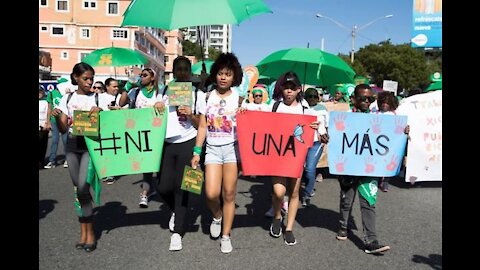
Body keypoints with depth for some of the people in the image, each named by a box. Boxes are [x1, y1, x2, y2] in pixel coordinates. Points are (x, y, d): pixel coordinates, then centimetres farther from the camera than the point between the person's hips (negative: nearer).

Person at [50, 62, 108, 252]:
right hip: (72, 147, 4)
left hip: (91, 146, -3)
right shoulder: (67, 99, 8)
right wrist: (56, 117, -15)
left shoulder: (99, 98, 1)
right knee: (77, 189, 7)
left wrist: (100, 111, -20)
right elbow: (63, 129, 5)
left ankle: (89, 232, 1)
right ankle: (84, 231, 18)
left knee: (82, 188, -13)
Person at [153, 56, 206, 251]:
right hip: (167, 144, 2)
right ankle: (175, 210, 33)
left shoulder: (198, 94, 5)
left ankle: (177, 232, 13)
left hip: (187, 144, -2)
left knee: (181, 187, 1)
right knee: (163, 187, -1)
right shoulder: (164, 91, 10)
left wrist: (191, 115, -16)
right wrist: (156, 108, -7)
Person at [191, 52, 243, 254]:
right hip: (212, 149, 1)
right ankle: (217, 215, 24)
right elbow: (202, 126, 7)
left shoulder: (238, 98, 3)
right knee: (211, 193, -11)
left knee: (229, 194, 3)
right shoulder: (208, 97, 7)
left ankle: (226, 235, 19)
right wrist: (196, 152, 3)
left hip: (232, 148, -1)